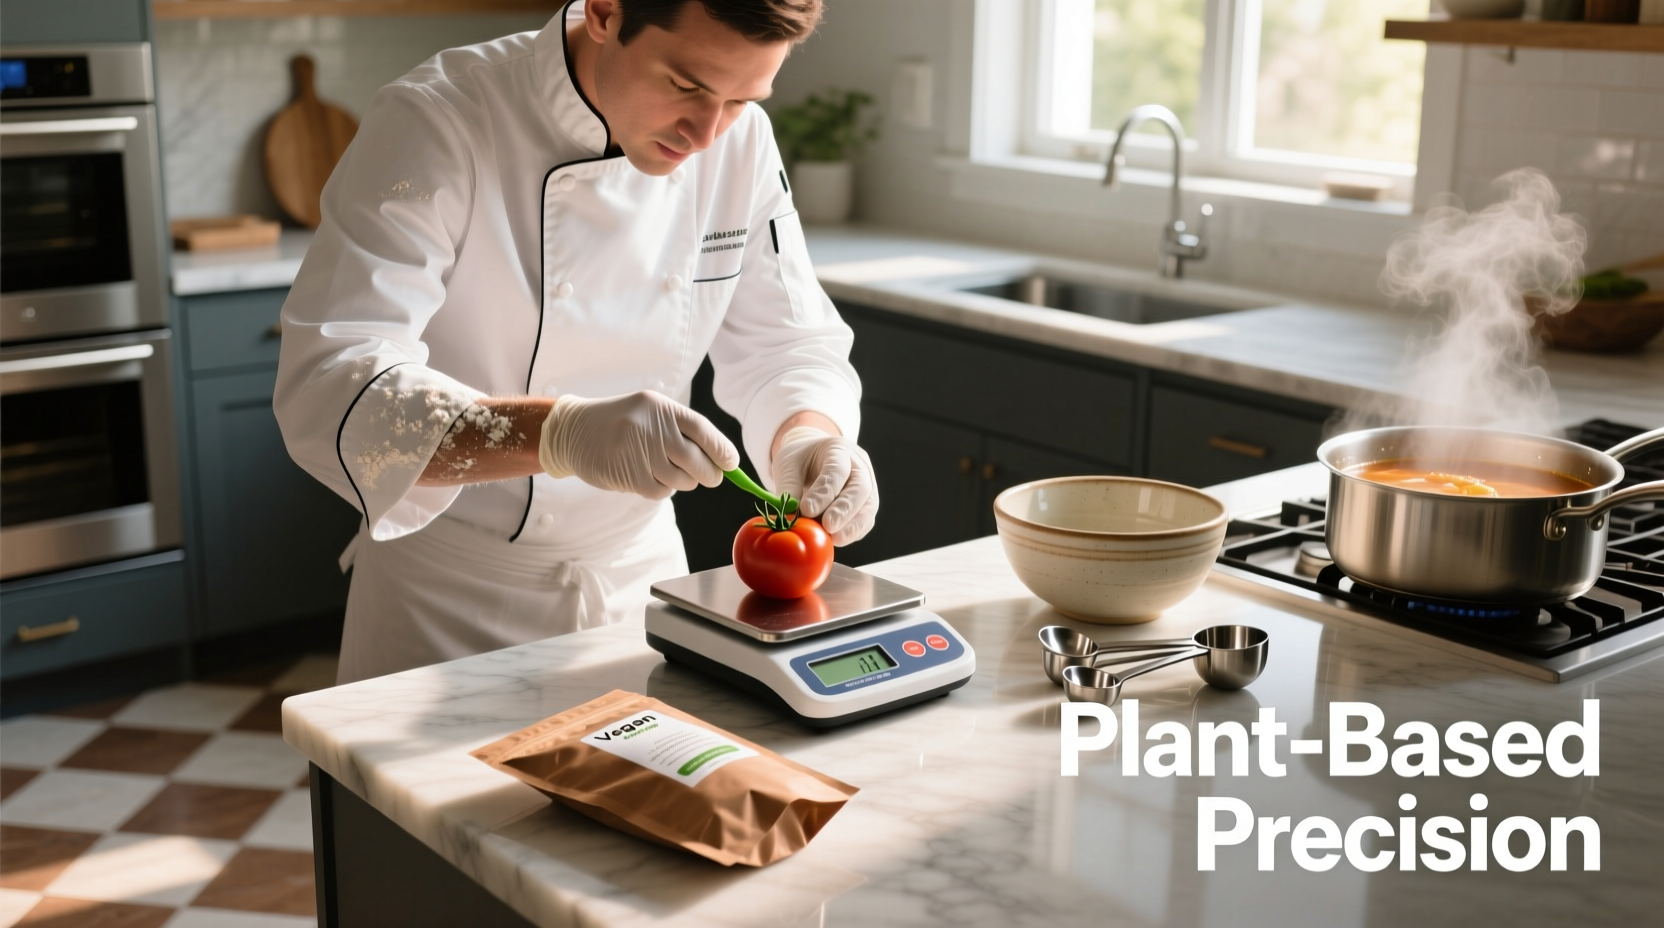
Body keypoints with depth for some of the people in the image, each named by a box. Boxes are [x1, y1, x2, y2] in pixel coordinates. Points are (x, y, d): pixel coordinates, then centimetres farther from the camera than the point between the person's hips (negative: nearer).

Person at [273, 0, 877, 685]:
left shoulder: (740, 139, -7)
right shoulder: (436, 124, -23)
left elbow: (787, 343, -1)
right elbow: (328, 391, -32)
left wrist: (810, 437, -24)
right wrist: (559, 433, -47)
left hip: (641, 576, 5)